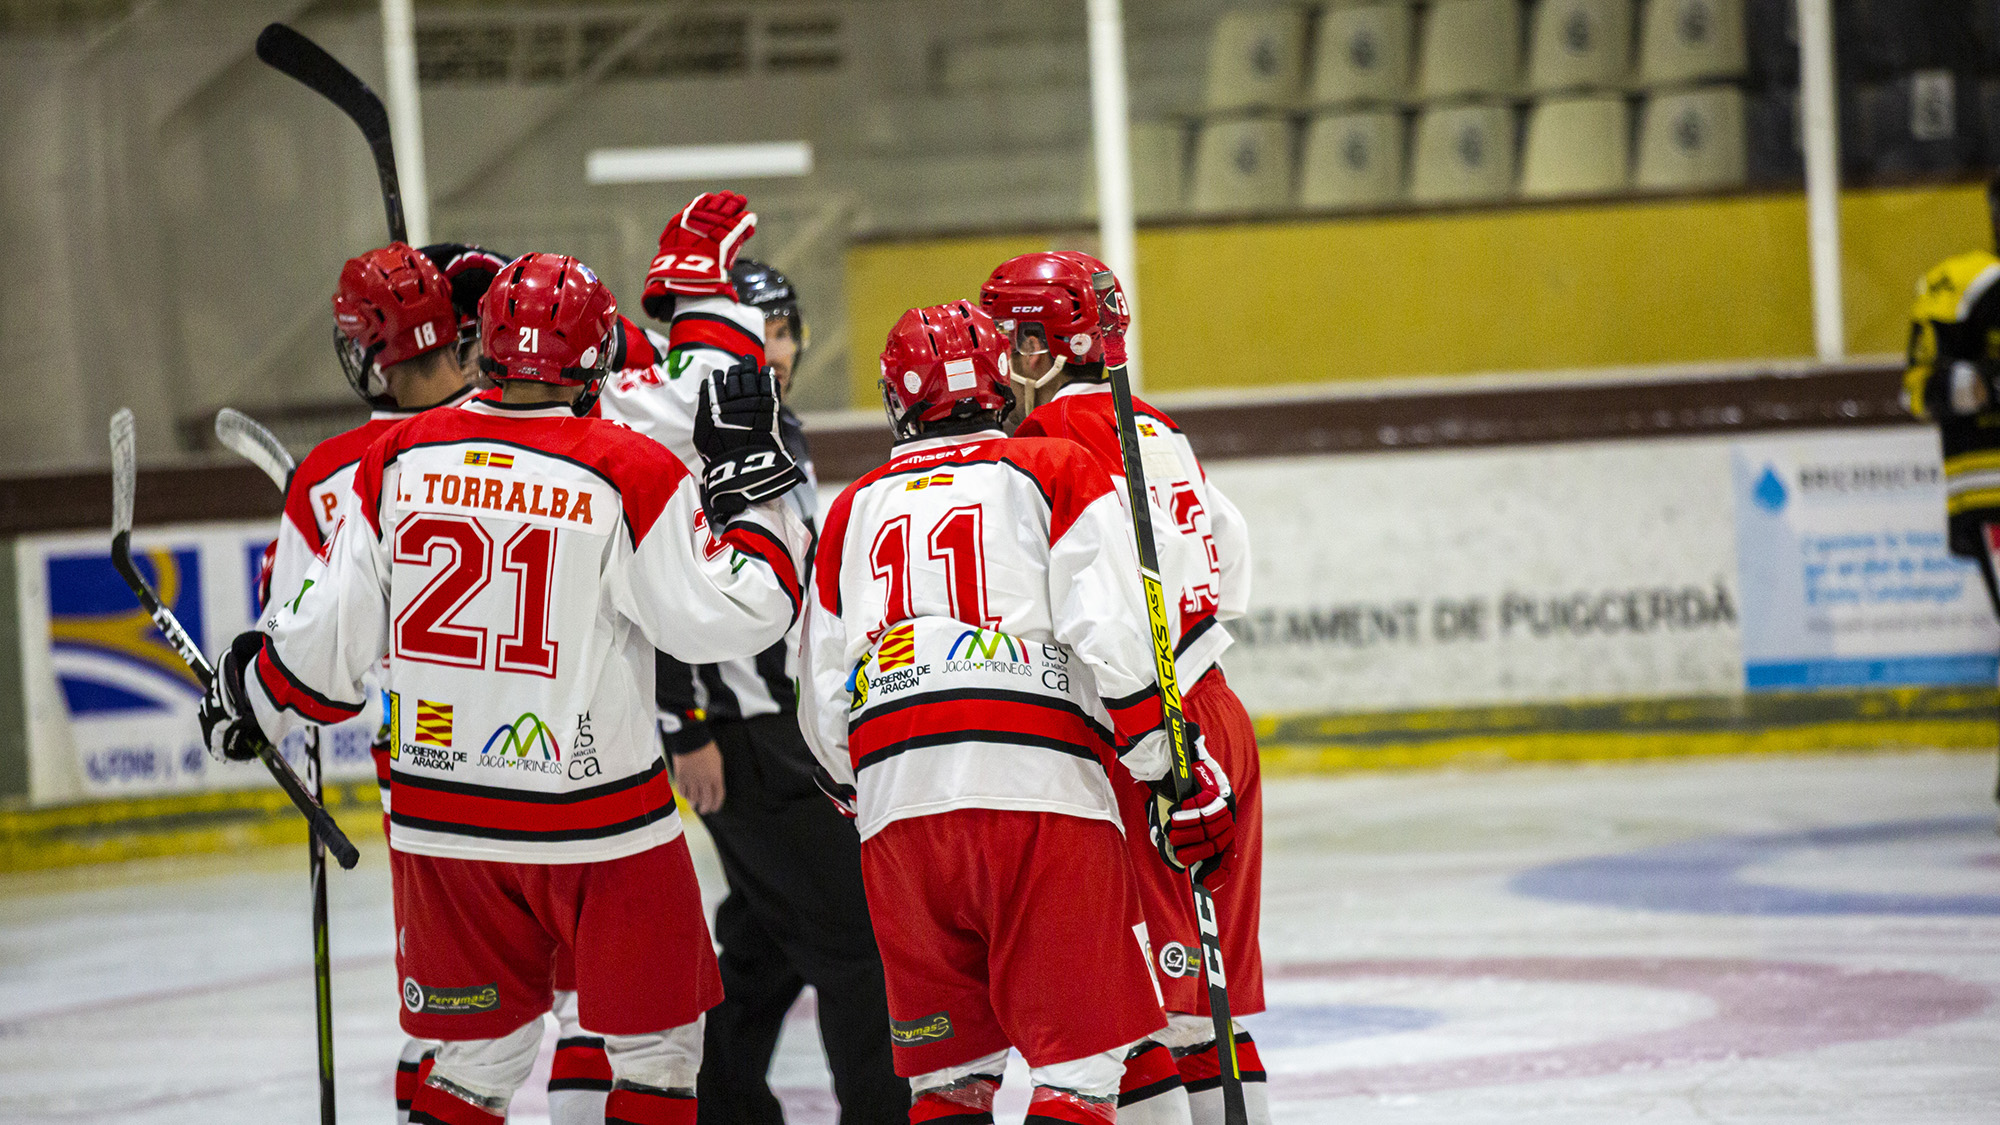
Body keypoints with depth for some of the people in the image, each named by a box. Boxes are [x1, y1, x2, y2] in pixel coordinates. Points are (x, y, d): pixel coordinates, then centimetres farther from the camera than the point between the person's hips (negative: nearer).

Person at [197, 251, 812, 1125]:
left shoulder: (400, 459, -1)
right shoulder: (627, 473, -12)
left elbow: (332, 631, 2)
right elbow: (728, 615, -13)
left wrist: (253, 697, 20)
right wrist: (750, 478, -3)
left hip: (438, 821, 4)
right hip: (597, 828, -4)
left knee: (478, 1051, 15)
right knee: (655, 1042, 12)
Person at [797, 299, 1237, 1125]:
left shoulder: (853, 510, 21)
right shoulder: (1055, 472, 10)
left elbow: (822, 709, 19)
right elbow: (1114, 638, -5)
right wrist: (1181, 777, 0)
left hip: (895, 800, 4)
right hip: (1037, 786, -4)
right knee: (1078, 1057, -2)